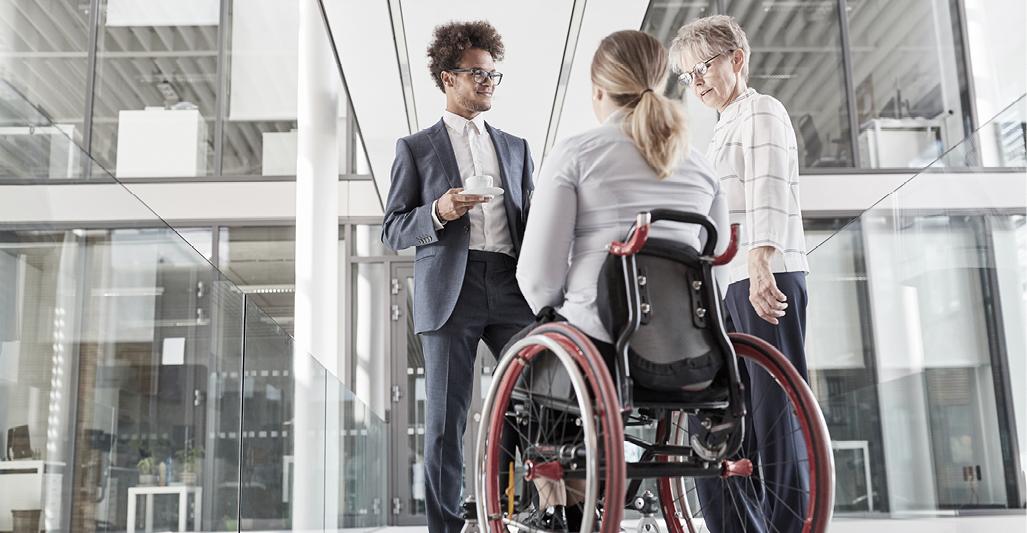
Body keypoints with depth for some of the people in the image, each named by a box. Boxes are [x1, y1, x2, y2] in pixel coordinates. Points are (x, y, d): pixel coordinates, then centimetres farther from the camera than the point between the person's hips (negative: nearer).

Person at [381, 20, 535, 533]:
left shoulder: (516, 147, 21)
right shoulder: (416, 148, 12)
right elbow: (393, 230, 6)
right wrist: (438, 212, -13)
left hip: (512, 284, 3)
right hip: (450, 289, -2)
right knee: (445, 418, -2)